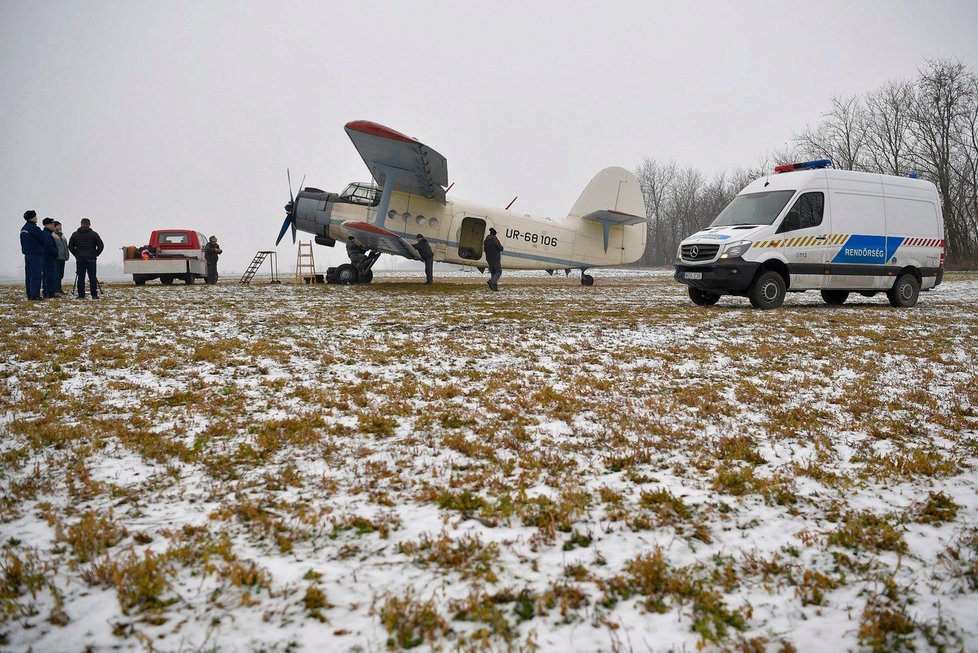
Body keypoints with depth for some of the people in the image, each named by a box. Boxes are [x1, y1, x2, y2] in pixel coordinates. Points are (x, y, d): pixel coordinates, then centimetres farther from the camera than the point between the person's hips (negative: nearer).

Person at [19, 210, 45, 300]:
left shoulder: (23, 229, 14)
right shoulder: (34, 228, -15)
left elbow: (23, 243, 18)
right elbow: (43, 239, -10)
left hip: (27, 254, 9)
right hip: (36, 255, -9)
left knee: (28, 275, 10)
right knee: (36, 275, -8)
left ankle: (30, 294, 14)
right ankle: (35, 295, -10)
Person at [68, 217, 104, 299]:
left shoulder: (75, 234, 5)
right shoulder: (94, 234, -1)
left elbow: (70, 246, 8)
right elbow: (101, 246, -2)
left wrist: (76, 255, 15)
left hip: (80, 259, 1)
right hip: (91, 259, -1)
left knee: (81, 278, 3)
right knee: (92, 277, 1)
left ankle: (81, 295, 2)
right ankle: (94, 295, -1)